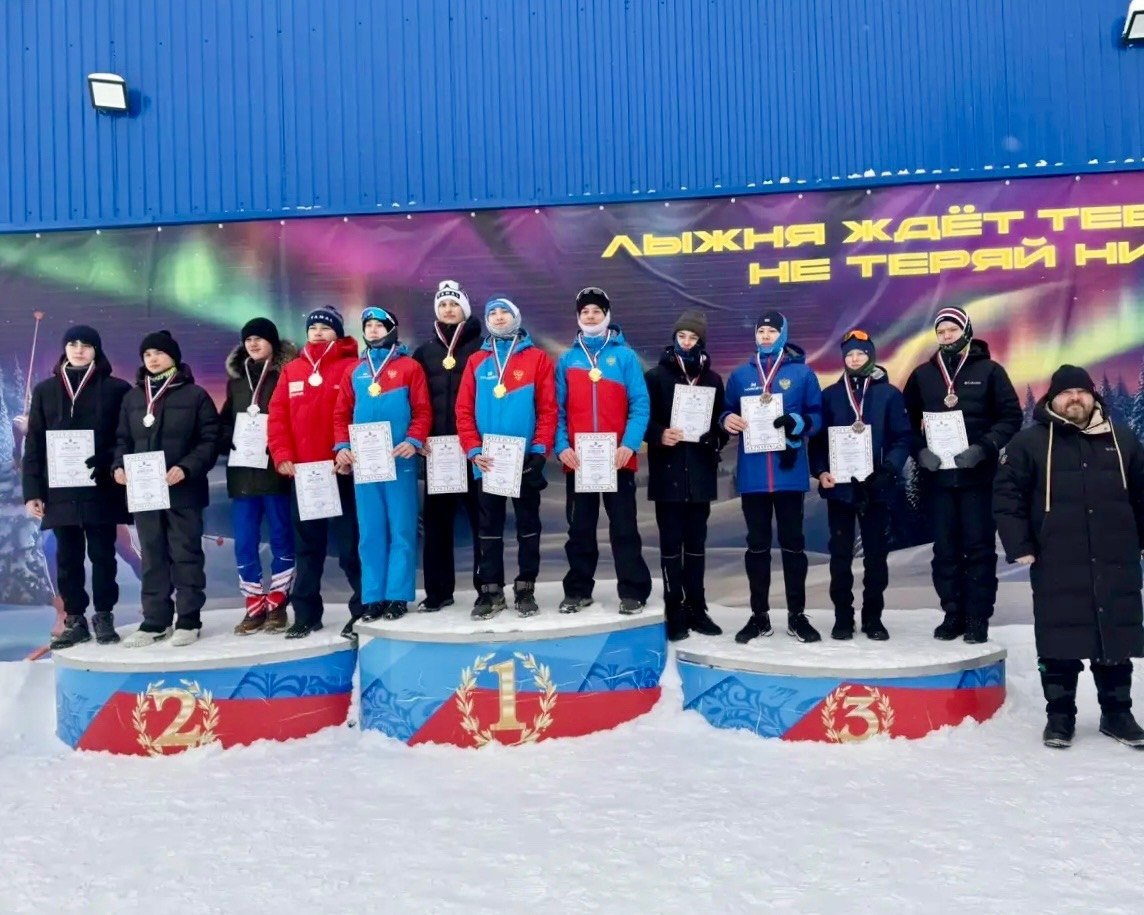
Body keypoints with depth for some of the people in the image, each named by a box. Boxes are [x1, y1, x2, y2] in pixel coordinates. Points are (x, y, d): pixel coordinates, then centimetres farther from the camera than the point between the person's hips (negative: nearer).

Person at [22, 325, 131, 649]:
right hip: (60, 490, 3)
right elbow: (34, 444, 8)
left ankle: (103, 617, 14)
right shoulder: (45, 390, 11)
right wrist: (32, 490, 2)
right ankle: (74, 620, 16)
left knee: (102, 554, 3)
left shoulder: (117, 389, 2)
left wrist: (108, 461, -16)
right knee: (68, 558, 8)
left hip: (101, 488, -3)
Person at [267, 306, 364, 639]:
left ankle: (363, 610, 11)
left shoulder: (351, 368, -1)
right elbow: (277, 416, 8)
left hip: (341, 471, -5)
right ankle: (306, 614, 20)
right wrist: (281, 455, -3)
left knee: (351, 544, 0)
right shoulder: (291, 371, 13)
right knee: (306, 547, 11)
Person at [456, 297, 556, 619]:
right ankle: (490, 590, 15)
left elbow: (548, 408, -4)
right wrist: (473, 450, -8)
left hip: (526, 459, -2)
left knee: (528, 525, 7)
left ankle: (525, 589, 17)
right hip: (488, 461, 2)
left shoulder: (537, 358, 2)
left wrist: (540, 449, -12)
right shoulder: (477, 361, 8)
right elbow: (464, 410, 3)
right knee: (490, 528, 7)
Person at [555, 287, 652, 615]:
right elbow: (558, 409, 6)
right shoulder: (567, 359, 9)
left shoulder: (625, 356, 2)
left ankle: (633, 592, 11)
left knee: (624, 528, 4)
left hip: (618, 459, -2)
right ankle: (578, 590, 21)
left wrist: (630, 444, -16)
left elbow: (640, 405, -3)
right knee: (579, 528, 11)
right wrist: (561, 446, -8)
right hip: (578, 460, 2)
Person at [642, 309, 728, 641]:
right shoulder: (656, 376, 3)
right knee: (671, 544, 1)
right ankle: (675, 613, 7)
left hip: (700, 473, 3)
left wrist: (715, 439, -9)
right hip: (668, 473, -3)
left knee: (696, 543, 10)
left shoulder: (713, 380, 12)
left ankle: (697, 609, 19)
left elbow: (722, 422, 11)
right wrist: (659, 435, -20)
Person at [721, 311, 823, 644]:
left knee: (792, 542, 5)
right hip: (752, 473, 2)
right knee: (756, 544, 7)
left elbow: (817, 416, 1)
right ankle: (759, 616, 16)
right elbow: (728, 411, 15)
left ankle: (797, 615, 14)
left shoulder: (802, 373, 5)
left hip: (789, 471, -2)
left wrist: (797, 422, -19)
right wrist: (727, 419, -8)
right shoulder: (740, 375, 12)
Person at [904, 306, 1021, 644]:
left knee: (979, 547, 1)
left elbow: (1011, 416, -2)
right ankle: (953, 614, 17)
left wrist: (983, 448, -15)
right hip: (938, 475, 2)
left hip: (978, 475, -2)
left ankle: (978, 618, 9)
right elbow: (906, 420, 9)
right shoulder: (922, 375, 9)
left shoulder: (989, 370, 2)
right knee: (945, 549, 7)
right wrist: (919, 451, -8)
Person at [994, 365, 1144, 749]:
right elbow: (1006, 494, -3)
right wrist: (1019, 545, -9)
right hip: (1057, 566, -3)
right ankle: (1060, 715, 16)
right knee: (1061, 644, 3)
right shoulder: (1030, 441, 0)